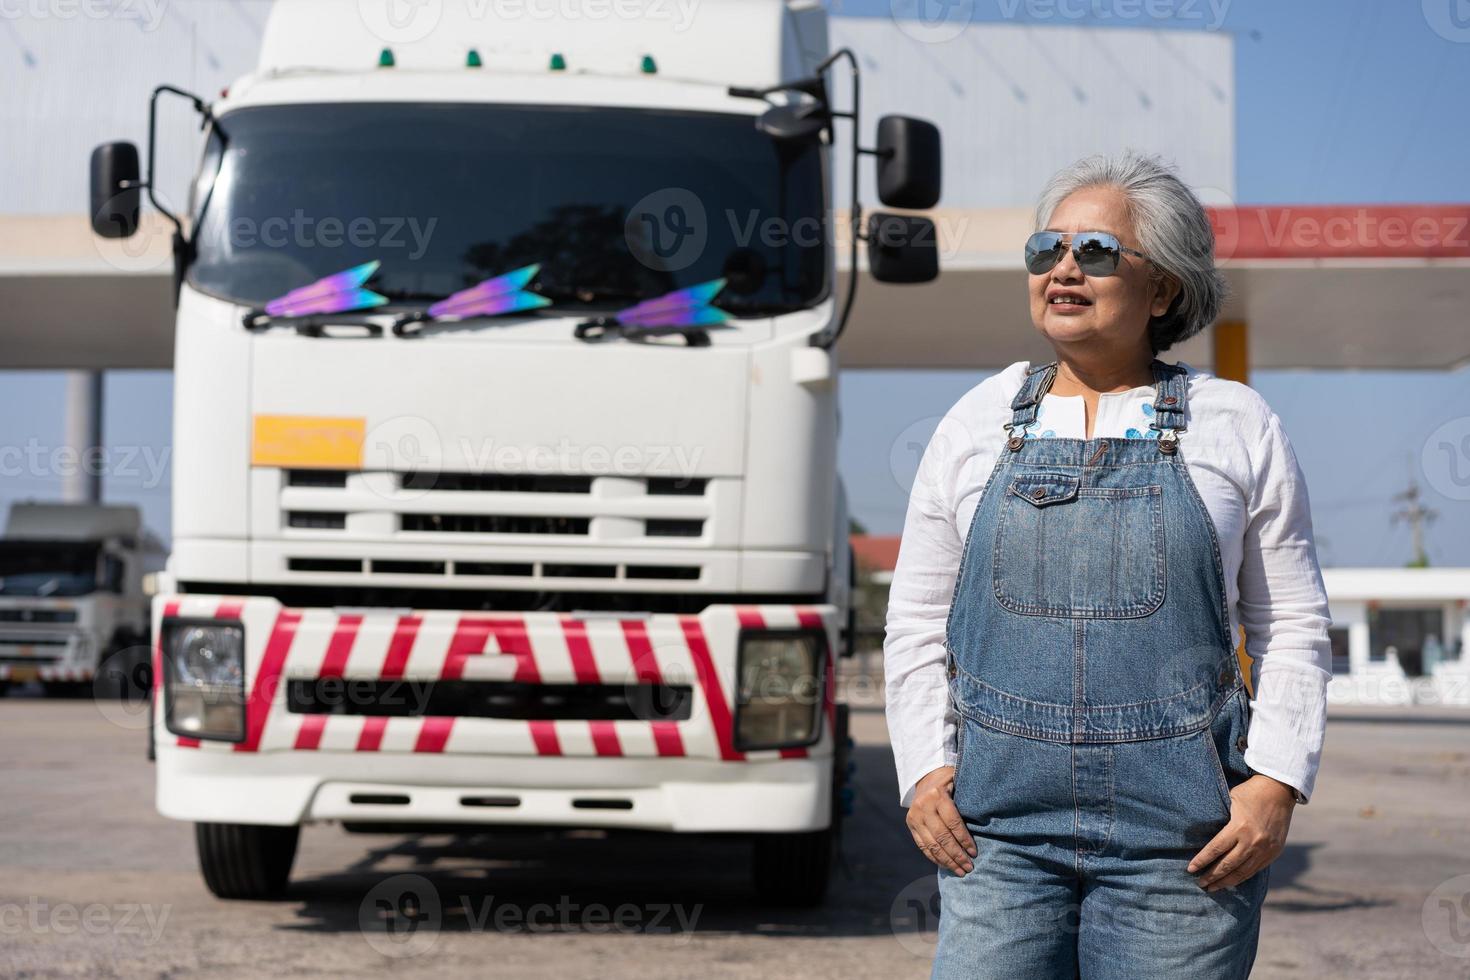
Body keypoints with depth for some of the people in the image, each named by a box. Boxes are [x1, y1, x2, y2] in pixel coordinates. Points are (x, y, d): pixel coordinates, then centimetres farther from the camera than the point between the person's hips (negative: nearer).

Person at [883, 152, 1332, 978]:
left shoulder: (1238, 427, 7)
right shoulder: (978, 423, 11)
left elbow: (1294, 626, 8)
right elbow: (917, 621, 14)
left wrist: (1277, 784, -3)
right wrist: (924, 771, 2)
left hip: (1180, 836, -1)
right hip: (998, 825, 1)